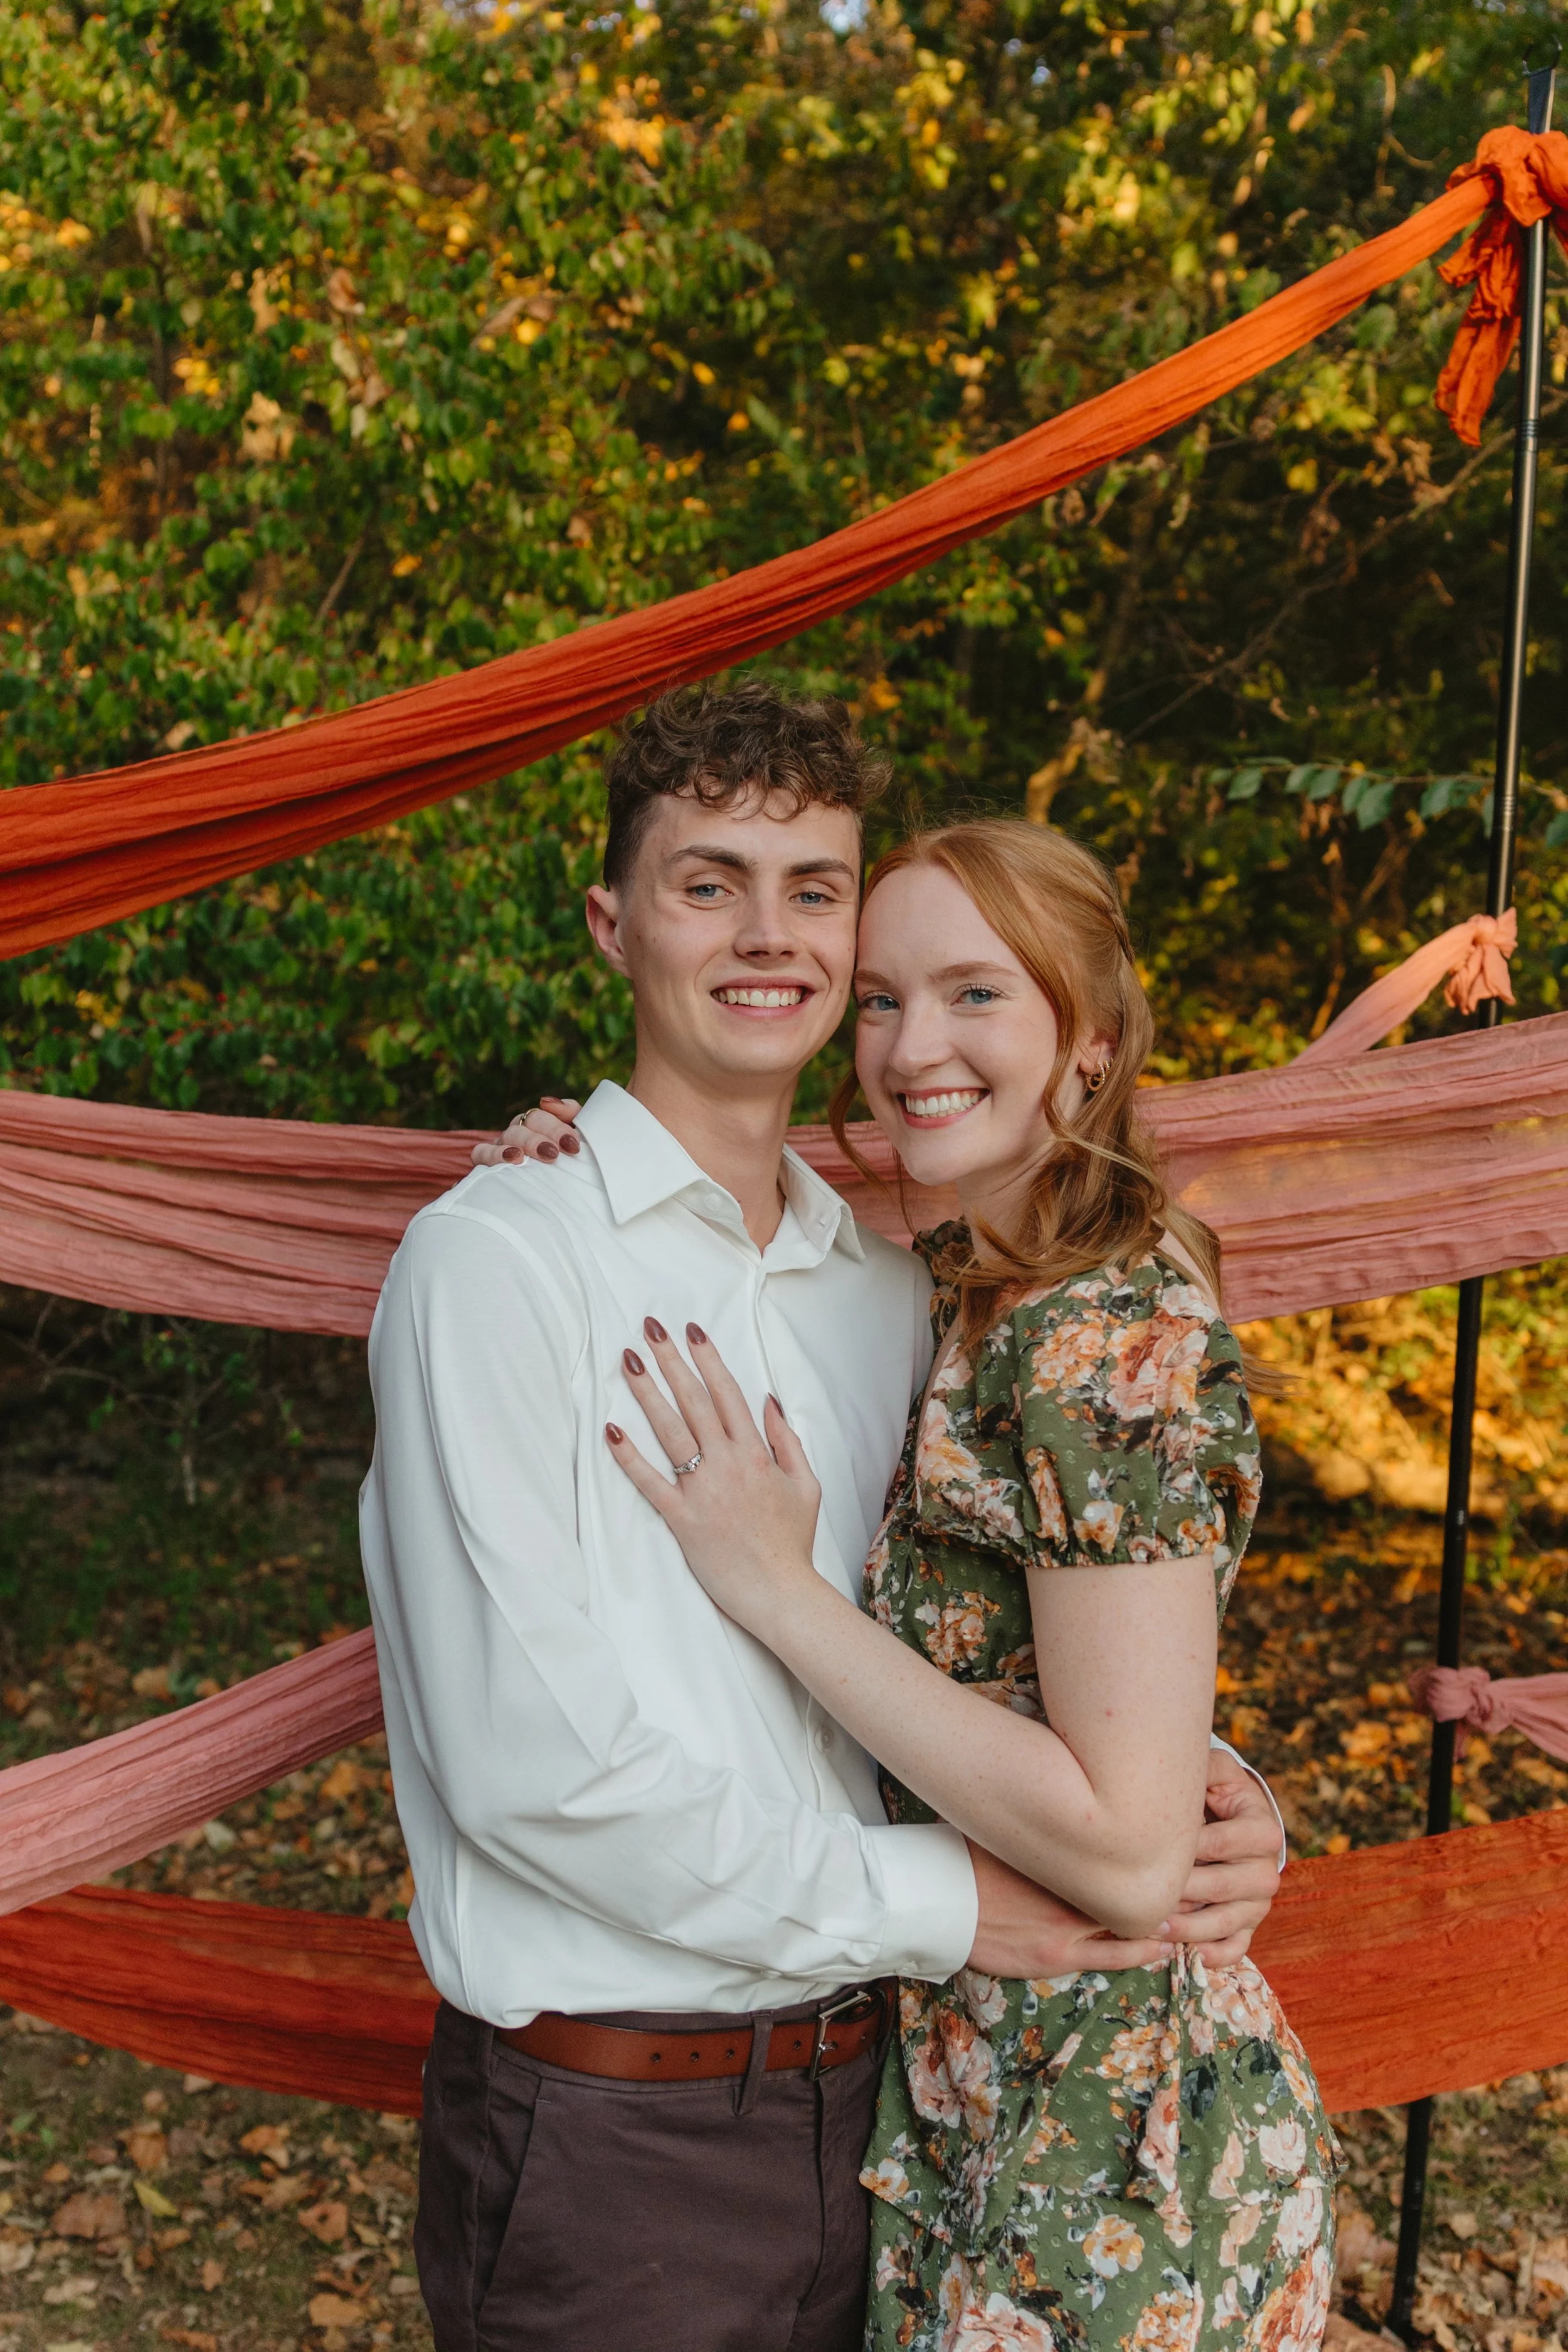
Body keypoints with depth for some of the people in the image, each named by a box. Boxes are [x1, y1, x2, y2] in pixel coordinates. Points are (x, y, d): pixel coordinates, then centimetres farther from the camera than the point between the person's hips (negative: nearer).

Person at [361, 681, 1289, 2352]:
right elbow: (527, 1757, -20)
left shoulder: (892, 1288, 6)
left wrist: (1198, 1791, -6)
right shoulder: (496, 1258, -14)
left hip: (862, 2089, 6)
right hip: (606, 2138, -5)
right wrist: (932, 1902, -15)